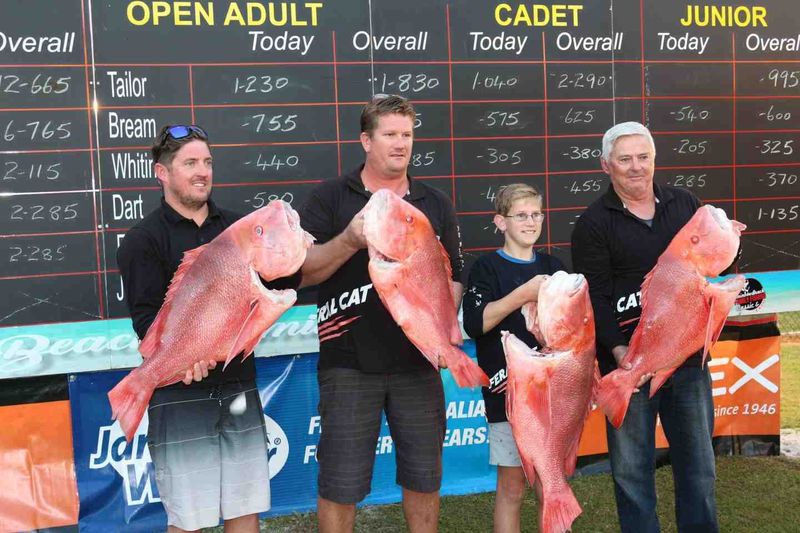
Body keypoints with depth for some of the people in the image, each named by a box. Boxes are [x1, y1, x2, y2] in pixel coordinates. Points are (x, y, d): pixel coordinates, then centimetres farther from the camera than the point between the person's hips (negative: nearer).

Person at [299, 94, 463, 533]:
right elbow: (302, 271, -7)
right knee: (339, 482, 5)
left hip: (419, 362, 3)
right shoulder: (330, 198, -1)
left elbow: (453, 278, 11)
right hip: (349, 363, -3)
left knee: (424, 476, 14)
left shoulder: (436, 204, 9)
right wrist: (350, 240, -22)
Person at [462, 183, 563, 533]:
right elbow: (475, 323, -17)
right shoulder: (487, 268, -3)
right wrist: (525, 293, -21)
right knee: (512, 486, 1)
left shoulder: (552, 266, 12)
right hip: (509, 392, -4)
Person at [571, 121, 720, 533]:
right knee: (632, 467, 6)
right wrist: (619, 350, -21)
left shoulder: (686, 205, 10)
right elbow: (594, 297, -9)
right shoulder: (593, 223, -3)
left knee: (698, 461, 13)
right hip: (628, 362, -3)